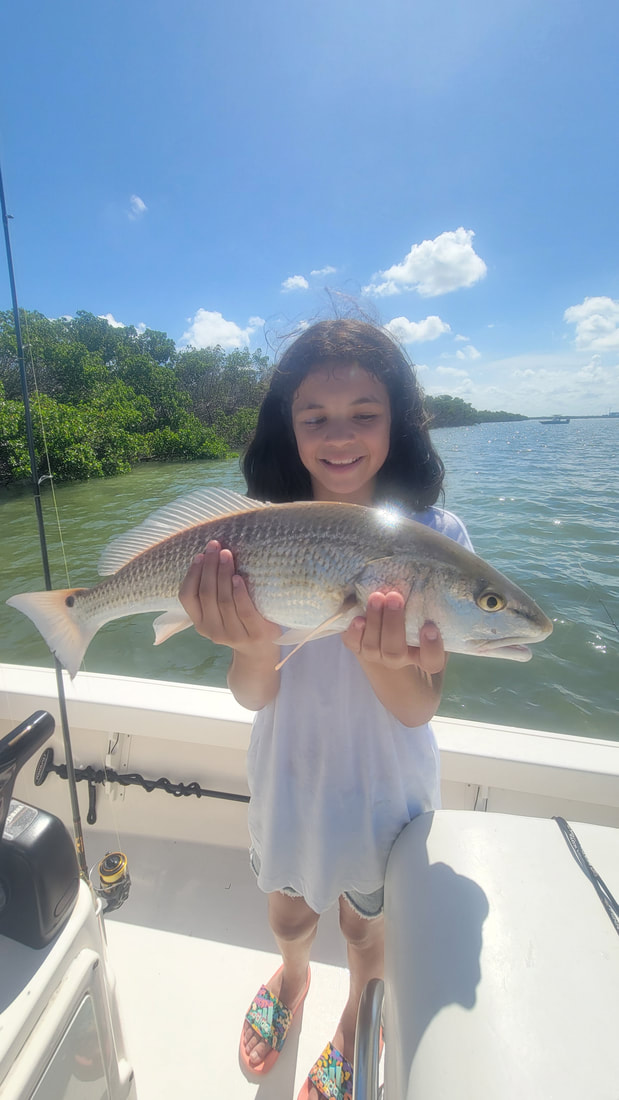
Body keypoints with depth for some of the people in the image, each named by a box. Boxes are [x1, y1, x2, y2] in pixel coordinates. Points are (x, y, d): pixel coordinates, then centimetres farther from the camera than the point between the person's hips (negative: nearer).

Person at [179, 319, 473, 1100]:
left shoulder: (436, 537, -20)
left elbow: (419, 708, -20)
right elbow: (253, 697, -17)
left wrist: (381, 658, -42)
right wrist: (255, 642, -40)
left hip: (385, 780, -1)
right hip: (288, 772, 2)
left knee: (366, 925, 26)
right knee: (287, 912, 29)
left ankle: (355, 1025, 62)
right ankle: (292, 978, 66)